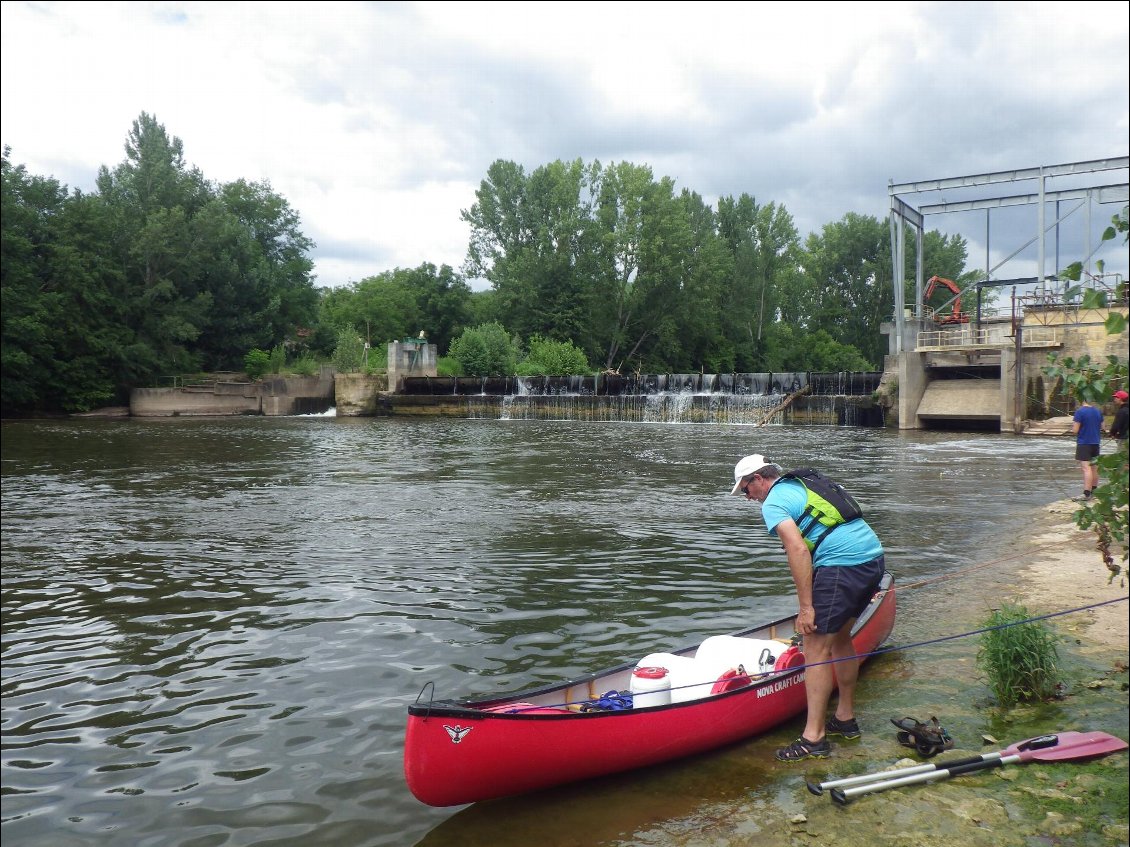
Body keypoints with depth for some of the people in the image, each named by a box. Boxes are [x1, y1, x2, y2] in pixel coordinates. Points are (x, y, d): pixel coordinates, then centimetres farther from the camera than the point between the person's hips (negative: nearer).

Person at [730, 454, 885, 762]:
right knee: (840, 637, 22)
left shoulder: (773, 503, -4)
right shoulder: (807, 483, 22)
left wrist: (806, 607, -15)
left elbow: (798, 550, -17)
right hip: (874, 556, 10)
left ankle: (814, 738, -2)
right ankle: (845, 718, 32)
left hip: (842, 567, -10)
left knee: (816, 648, -4)